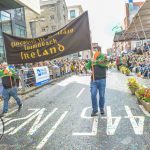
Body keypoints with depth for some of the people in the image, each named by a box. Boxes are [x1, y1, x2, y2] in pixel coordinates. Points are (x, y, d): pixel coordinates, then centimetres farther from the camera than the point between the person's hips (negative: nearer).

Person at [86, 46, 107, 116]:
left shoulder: (103, 57, 1)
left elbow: (104, 64, -18)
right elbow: (87, 67, 4)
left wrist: (96, 62, -28)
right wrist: (90, 61, -16)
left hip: (102, 79, -2)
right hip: (94, 79, 2)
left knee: (102, 95, 8)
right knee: (93, 95, -2)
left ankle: (102, 108, 28)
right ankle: (94, 110, 12)